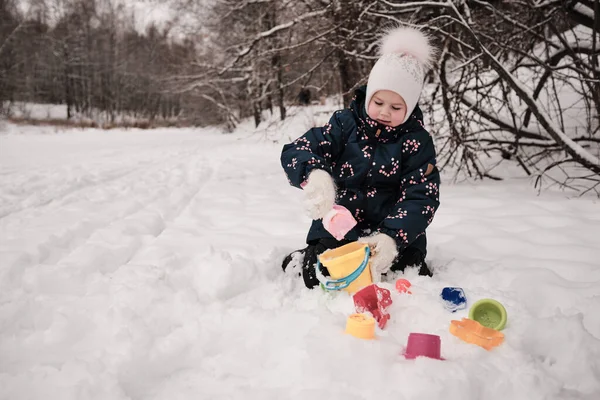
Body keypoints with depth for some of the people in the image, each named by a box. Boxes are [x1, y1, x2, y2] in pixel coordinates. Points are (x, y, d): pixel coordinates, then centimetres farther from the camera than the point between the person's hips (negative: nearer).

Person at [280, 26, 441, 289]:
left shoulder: (417, 141, -4)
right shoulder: (345, 123, -2)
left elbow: (421, 197, -13)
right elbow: (294, 152, -12)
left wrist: (392, 237, -32)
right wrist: (315, 175, -38)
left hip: (395, 231, 1)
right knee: (320, 278, -22)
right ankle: (305, 260, 11)